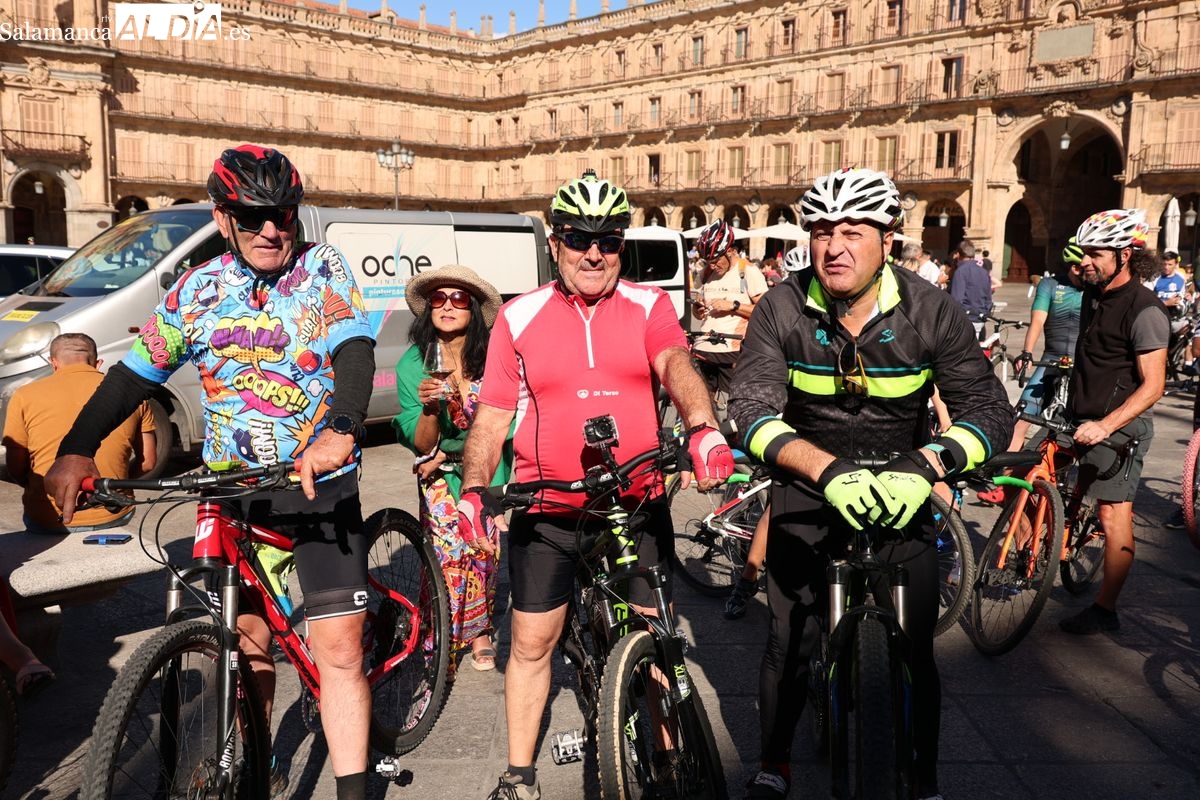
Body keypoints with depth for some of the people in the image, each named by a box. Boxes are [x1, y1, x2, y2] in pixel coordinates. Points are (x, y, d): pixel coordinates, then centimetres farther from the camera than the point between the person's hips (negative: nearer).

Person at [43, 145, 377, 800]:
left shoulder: (324, 269, -5)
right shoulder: (197, 291, 2)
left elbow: (355, 355, -19)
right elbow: (134, 373, 5)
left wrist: (340, 429, -39)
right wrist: (75, 451, -8)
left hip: (322, 484, -2)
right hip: (233, 492, 3)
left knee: (339, 648, -7)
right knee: (249, 643, 12)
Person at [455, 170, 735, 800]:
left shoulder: (649, 307, 1)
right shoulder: (520, 318, 1)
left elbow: (676, 363, -19)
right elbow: (491, 414, 1)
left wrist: (702, 428, -39)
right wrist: (473, 488, -13)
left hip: (638, 504, 0)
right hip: (545, 510, 0)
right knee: (532, 641, 8)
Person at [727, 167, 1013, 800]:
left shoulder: (931, 310, -13)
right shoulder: (782, 309, -14)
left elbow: (989, 410, -18)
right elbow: (751, 410, -24)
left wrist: (924, 467, -38)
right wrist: (829, 469, -41)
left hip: (901, 488, 0)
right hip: (808, 486, 0)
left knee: (915, 648, 1)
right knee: (789, 641, 4)